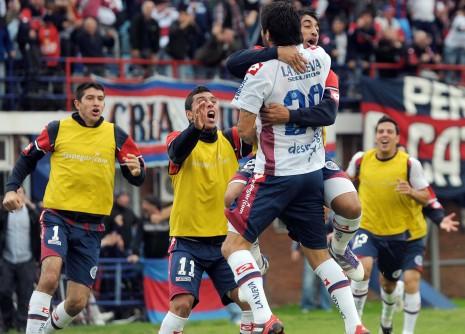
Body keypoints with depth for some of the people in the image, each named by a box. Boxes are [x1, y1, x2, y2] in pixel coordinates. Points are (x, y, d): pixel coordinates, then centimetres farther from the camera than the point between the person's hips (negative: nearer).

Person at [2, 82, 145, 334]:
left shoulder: (115, 135, 1)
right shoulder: (57, 130, -1)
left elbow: (137, 178, 4)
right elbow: (27, 158, 11)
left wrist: (136, 171, -20)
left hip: (91, 226, 2)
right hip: (57, 216, -2)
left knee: (77, 302, 2)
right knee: (50, 275, -29)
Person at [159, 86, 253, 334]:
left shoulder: (231, 141, 5)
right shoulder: (181, 139, -6)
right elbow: (177, 151, -29)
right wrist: (197, 127, -50)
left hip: (226, 239, 3)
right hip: (188, 241, -3)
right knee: (182, 303, -17)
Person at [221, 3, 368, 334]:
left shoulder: (261, 71, -16)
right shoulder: (320, 58, 2)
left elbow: (245, 130, -14)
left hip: (275, 175, -6)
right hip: (313, 171, 6)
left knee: (234, 244, -3)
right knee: (318, 252, 17)